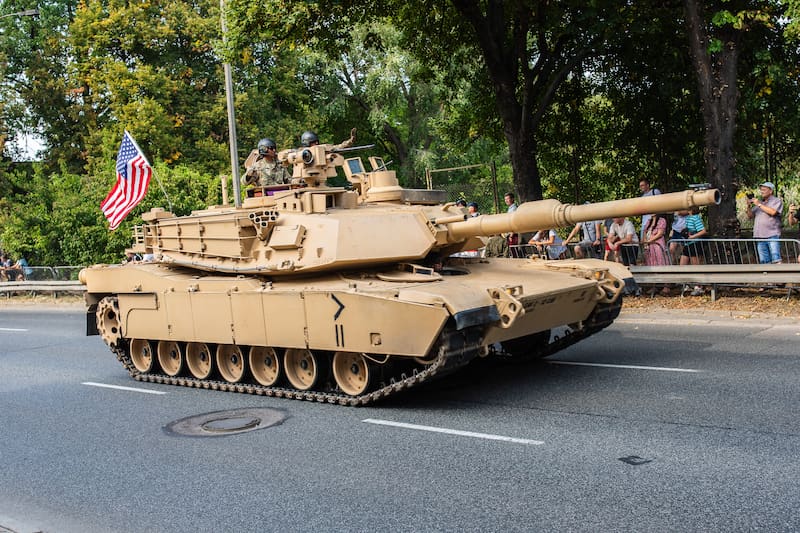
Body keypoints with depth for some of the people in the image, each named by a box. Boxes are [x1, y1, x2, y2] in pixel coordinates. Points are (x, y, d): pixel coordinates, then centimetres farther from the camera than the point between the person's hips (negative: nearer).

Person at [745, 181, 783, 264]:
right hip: (760, 236, 6)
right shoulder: (759, 202, 23)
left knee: (776, 260, -13)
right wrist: (749, 206, 1)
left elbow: (773, 212, -14)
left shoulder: (777, 201, 6)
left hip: (772, 236, -6)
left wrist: (759, 204, -9)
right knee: (764, 261, 4)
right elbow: (750, 216, 18)